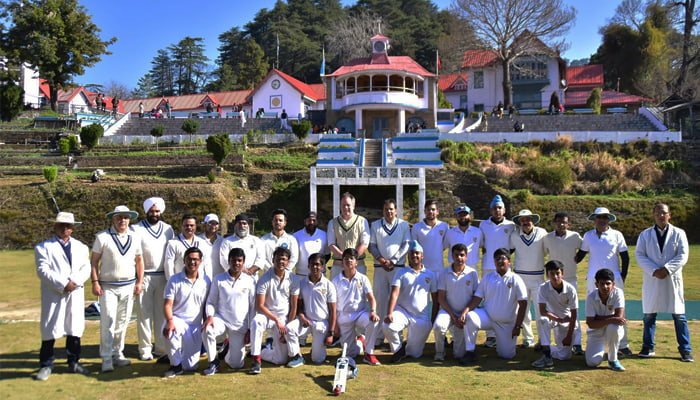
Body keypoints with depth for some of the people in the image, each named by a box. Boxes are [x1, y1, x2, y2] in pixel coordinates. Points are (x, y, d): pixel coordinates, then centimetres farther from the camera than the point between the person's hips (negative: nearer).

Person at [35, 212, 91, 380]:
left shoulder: (81, 247, 14)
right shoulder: (43, 247, 2)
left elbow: (86, 269, 4)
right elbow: (43, 271, -10)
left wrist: (75, 282, -14)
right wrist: (63, 284, -18)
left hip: (76, 294, 4)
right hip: (53, 295, -3)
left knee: (75, 329, 8)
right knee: (50, 329, 0)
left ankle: (73, 362, 19)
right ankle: (46, 365, 12)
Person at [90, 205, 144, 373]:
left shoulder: (135, 237, 7)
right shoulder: (102, 237, -4)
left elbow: (139, 260, 12)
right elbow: (94, 261, -2)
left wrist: (139, 282, 6)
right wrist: (95, 282, -9)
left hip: (129, 286, 4)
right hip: (108, 286, -3)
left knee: (123, 321, 9)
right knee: (108, 321, -6)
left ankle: (118, 354, 21)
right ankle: (106, 359, 2)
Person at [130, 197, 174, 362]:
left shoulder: (168, 229, 8)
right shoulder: (136, 229, -2)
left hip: (163, 277, 3)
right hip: (144, 276, -3)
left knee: (162, 313, 8)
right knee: (144, 314, 2)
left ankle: (161, 347, 16)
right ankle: (145, 349, 11)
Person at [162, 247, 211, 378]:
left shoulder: (206, 281, 1)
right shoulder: (175, 280, -6)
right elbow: (168, 303, -12)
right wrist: (170, 321, -28)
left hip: (195, 324, 2)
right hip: (177, 319, -2)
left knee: (191, 366, 1)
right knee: (170, 331, -40)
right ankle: (176, 364, -14)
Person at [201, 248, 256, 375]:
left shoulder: (250, 281, -2)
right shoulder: (218, 279, -2)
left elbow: (253, 306, 2)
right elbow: (211, 301, 2)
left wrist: (250, 328, -1)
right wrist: (210, 316, -18)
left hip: (240, 326, 0)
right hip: (221, 319, 0)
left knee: (236, 364, -2)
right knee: (206, 331, -35)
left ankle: (230, 349, 36)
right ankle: (213, 362, -9)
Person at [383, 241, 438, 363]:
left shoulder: (430, 275, 8)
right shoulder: (401, 273, 2)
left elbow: (435, 300, 8)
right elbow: (394, 293, -12)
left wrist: (432, 320, 0)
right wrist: (389, 313, -26)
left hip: (422, 317, 1)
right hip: (402, 311, -1)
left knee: (415, 353, 0)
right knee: (387, 326, -32)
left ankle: (407, 349, 39)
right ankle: (398, 348, -1)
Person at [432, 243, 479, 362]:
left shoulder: (472, 273, -1)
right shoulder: (444, 274, -1)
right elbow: (441, 299, -3)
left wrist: (464, 313, -12)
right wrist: (453, 317, -11)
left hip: (465, 313, 1)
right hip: (448, 311, 0)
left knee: (459, 355, -4)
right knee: (438, 326, -36)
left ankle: (456, 341, 33)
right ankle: (439, 351, -6)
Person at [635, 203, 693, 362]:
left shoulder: (679, 233, 3)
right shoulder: (645, 234, 6)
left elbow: (683, 255, -5)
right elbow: (639, 255, -1)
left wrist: (667, 269, -17)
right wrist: (653, 270, -15)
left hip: (672, 279, -1)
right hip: (651, 279, 1)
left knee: (679, 316, 2)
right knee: (649, 315, 7)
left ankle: (685, 349, 12)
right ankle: (648, 347, 18)